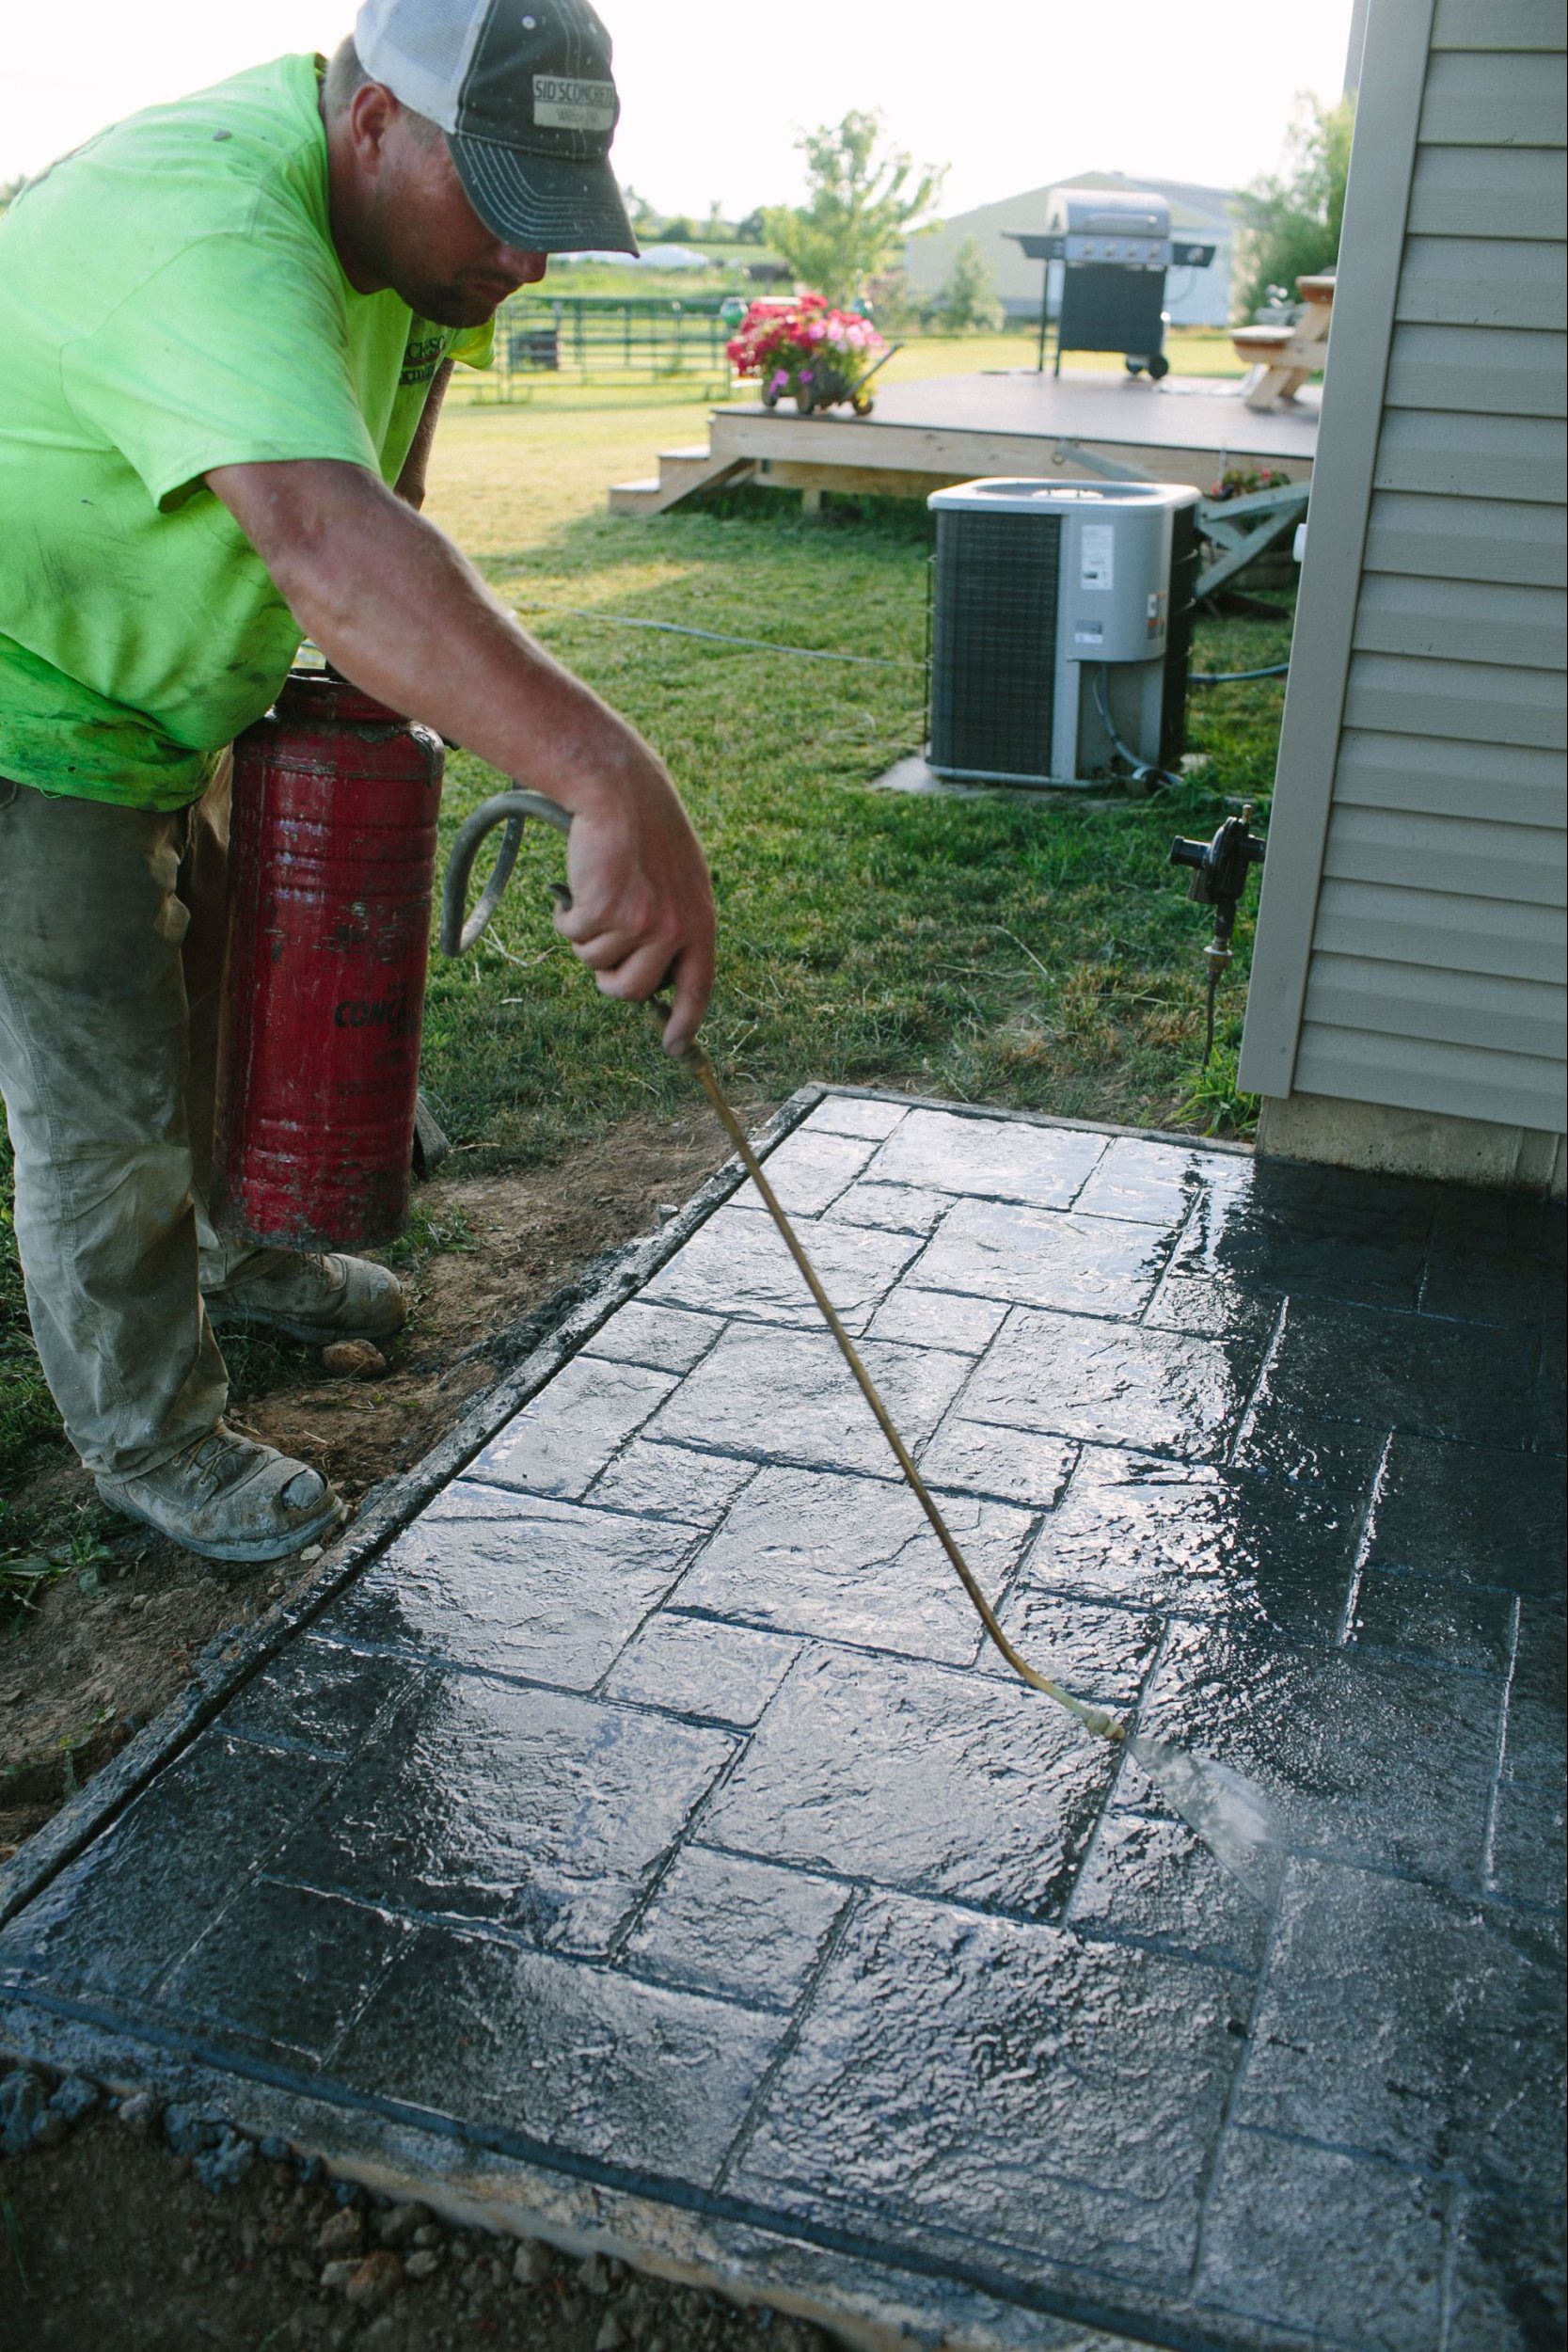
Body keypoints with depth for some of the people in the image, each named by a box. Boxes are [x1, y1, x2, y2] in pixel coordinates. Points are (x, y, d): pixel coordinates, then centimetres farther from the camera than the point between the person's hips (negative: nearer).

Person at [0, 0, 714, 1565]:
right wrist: (615, 787, -65)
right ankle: (144, 1436, 20)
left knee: (229, 985, 23)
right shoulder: (207, 233, -36)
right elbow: (331, 546, -54)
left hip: (170, 698, 9)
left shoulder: (399, 201, -4)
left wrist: (377, 661, -5)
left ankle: (238, 1254, 47)